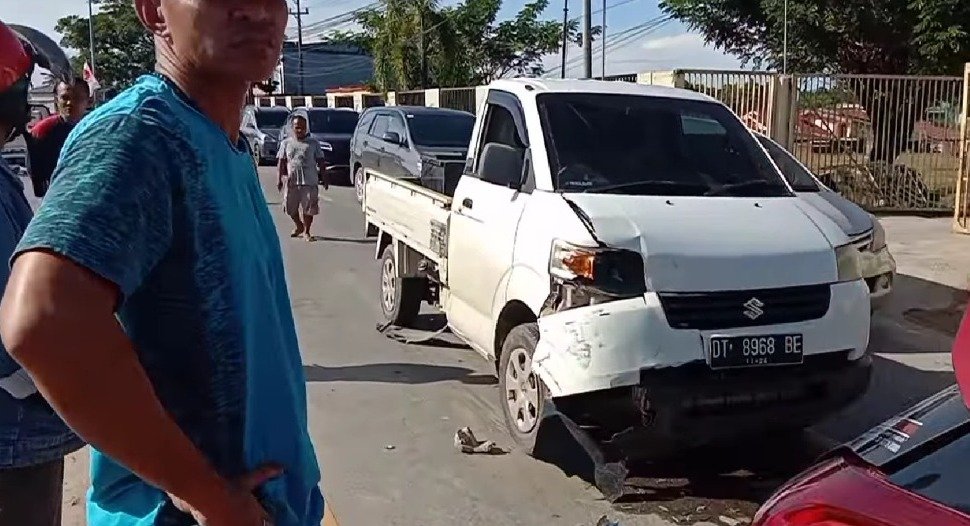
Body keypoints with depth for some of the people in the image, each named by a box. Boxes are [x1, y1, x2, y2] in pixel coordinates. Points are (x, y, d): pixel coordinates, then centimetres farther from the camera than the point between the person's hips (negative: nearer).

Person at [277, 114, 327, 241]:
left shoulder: (313, 143, 6)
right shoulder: (286, 143, 9)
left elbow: (320, 162, 6)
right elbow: (281, 162, 8)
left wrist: (324, 179, 1)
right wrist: (280, 179, 0)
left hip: (310, 182, -2)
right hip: (291, 181, 2)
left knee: (308, 208, -2)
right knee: (290, 208, 7)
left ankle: (306, 231, 15)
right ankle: (299, 226, 33)